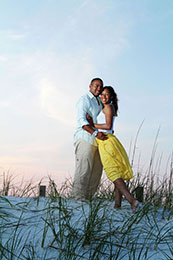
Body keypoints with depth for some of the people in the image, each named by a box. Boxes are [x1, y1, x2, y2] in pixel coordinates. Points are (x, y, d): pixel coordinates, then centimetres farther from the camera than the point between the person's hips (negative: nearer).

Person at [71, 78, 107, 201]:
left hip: (95, 140, 9)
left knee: (97, 169, 5)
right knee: (83, 168, -12)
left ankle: (88, 196, 10)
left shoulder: (99, 102, 22)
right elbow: (81, 120, -17)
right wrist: (96, 133, -28)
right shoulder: (84, 100, -4)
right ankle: (78, 197, -9)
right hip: (85, 138, -8)